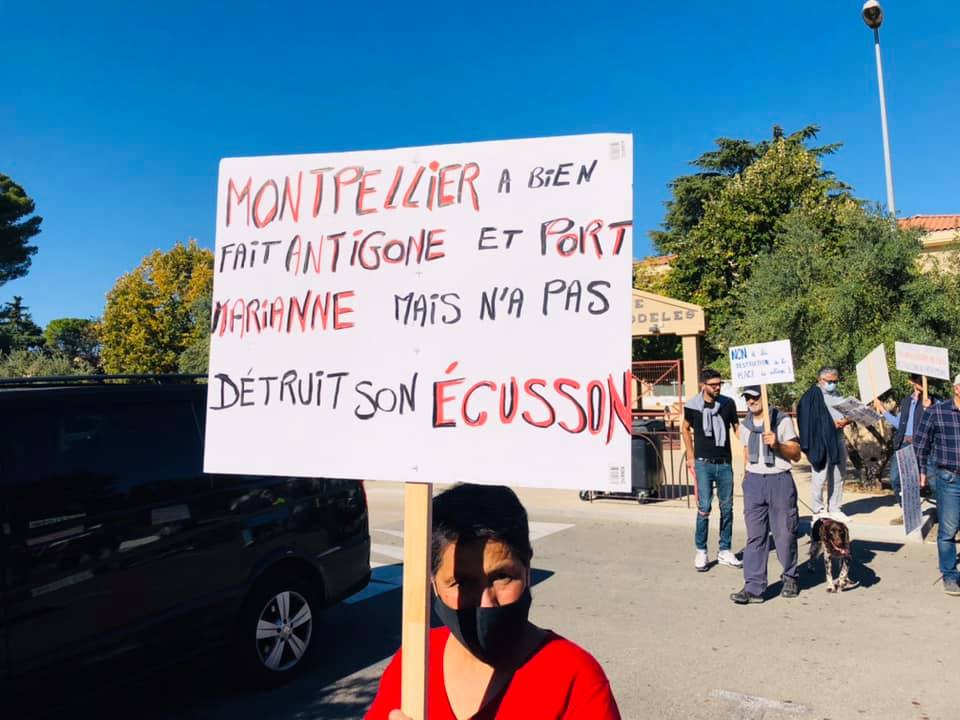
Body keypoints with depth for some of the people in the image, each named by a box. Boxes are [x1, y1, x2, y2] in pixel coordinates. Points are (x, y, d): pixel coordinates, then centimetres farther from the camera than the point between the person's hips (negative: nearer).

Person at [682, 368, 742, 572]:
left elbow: (736, 427, 11)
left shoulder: (728, 403, 1)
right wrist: (690, 456, 7)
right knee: (704, 507, -4)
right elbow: (685, 428, 11)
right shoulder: (692, 405, -4)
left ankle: (725, 551, 21)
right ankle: (701, 552, 10)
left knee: (727, 507, 8)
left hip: (725, 463, 3)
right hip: (703, 463, -3)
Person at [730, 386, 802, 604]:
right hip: (753, 481, 4)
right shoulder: (745, 425, 11)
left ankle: (790, 578, 28)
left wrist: (777, 444, -20)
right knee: (755, 536, 2)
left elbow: (796, 454, -4)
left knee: (784, 533, 5)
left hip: (779, 481, -4)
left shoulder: (782, 420, -4)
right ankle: (754, 587, 3)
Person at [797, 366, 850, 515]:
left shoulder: (838, 396, 20)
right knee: (820, 477, -7)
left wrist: (846, 421, -4)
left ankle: (834, 509, 17)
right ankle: (818, 510, 1)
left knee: (838, 477, 10)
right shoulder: (813, 395, -4)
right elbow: (809, 420, -11)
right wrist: (833, 424, -15)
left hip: (838, 440, 8)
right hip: (821, 441, -7)